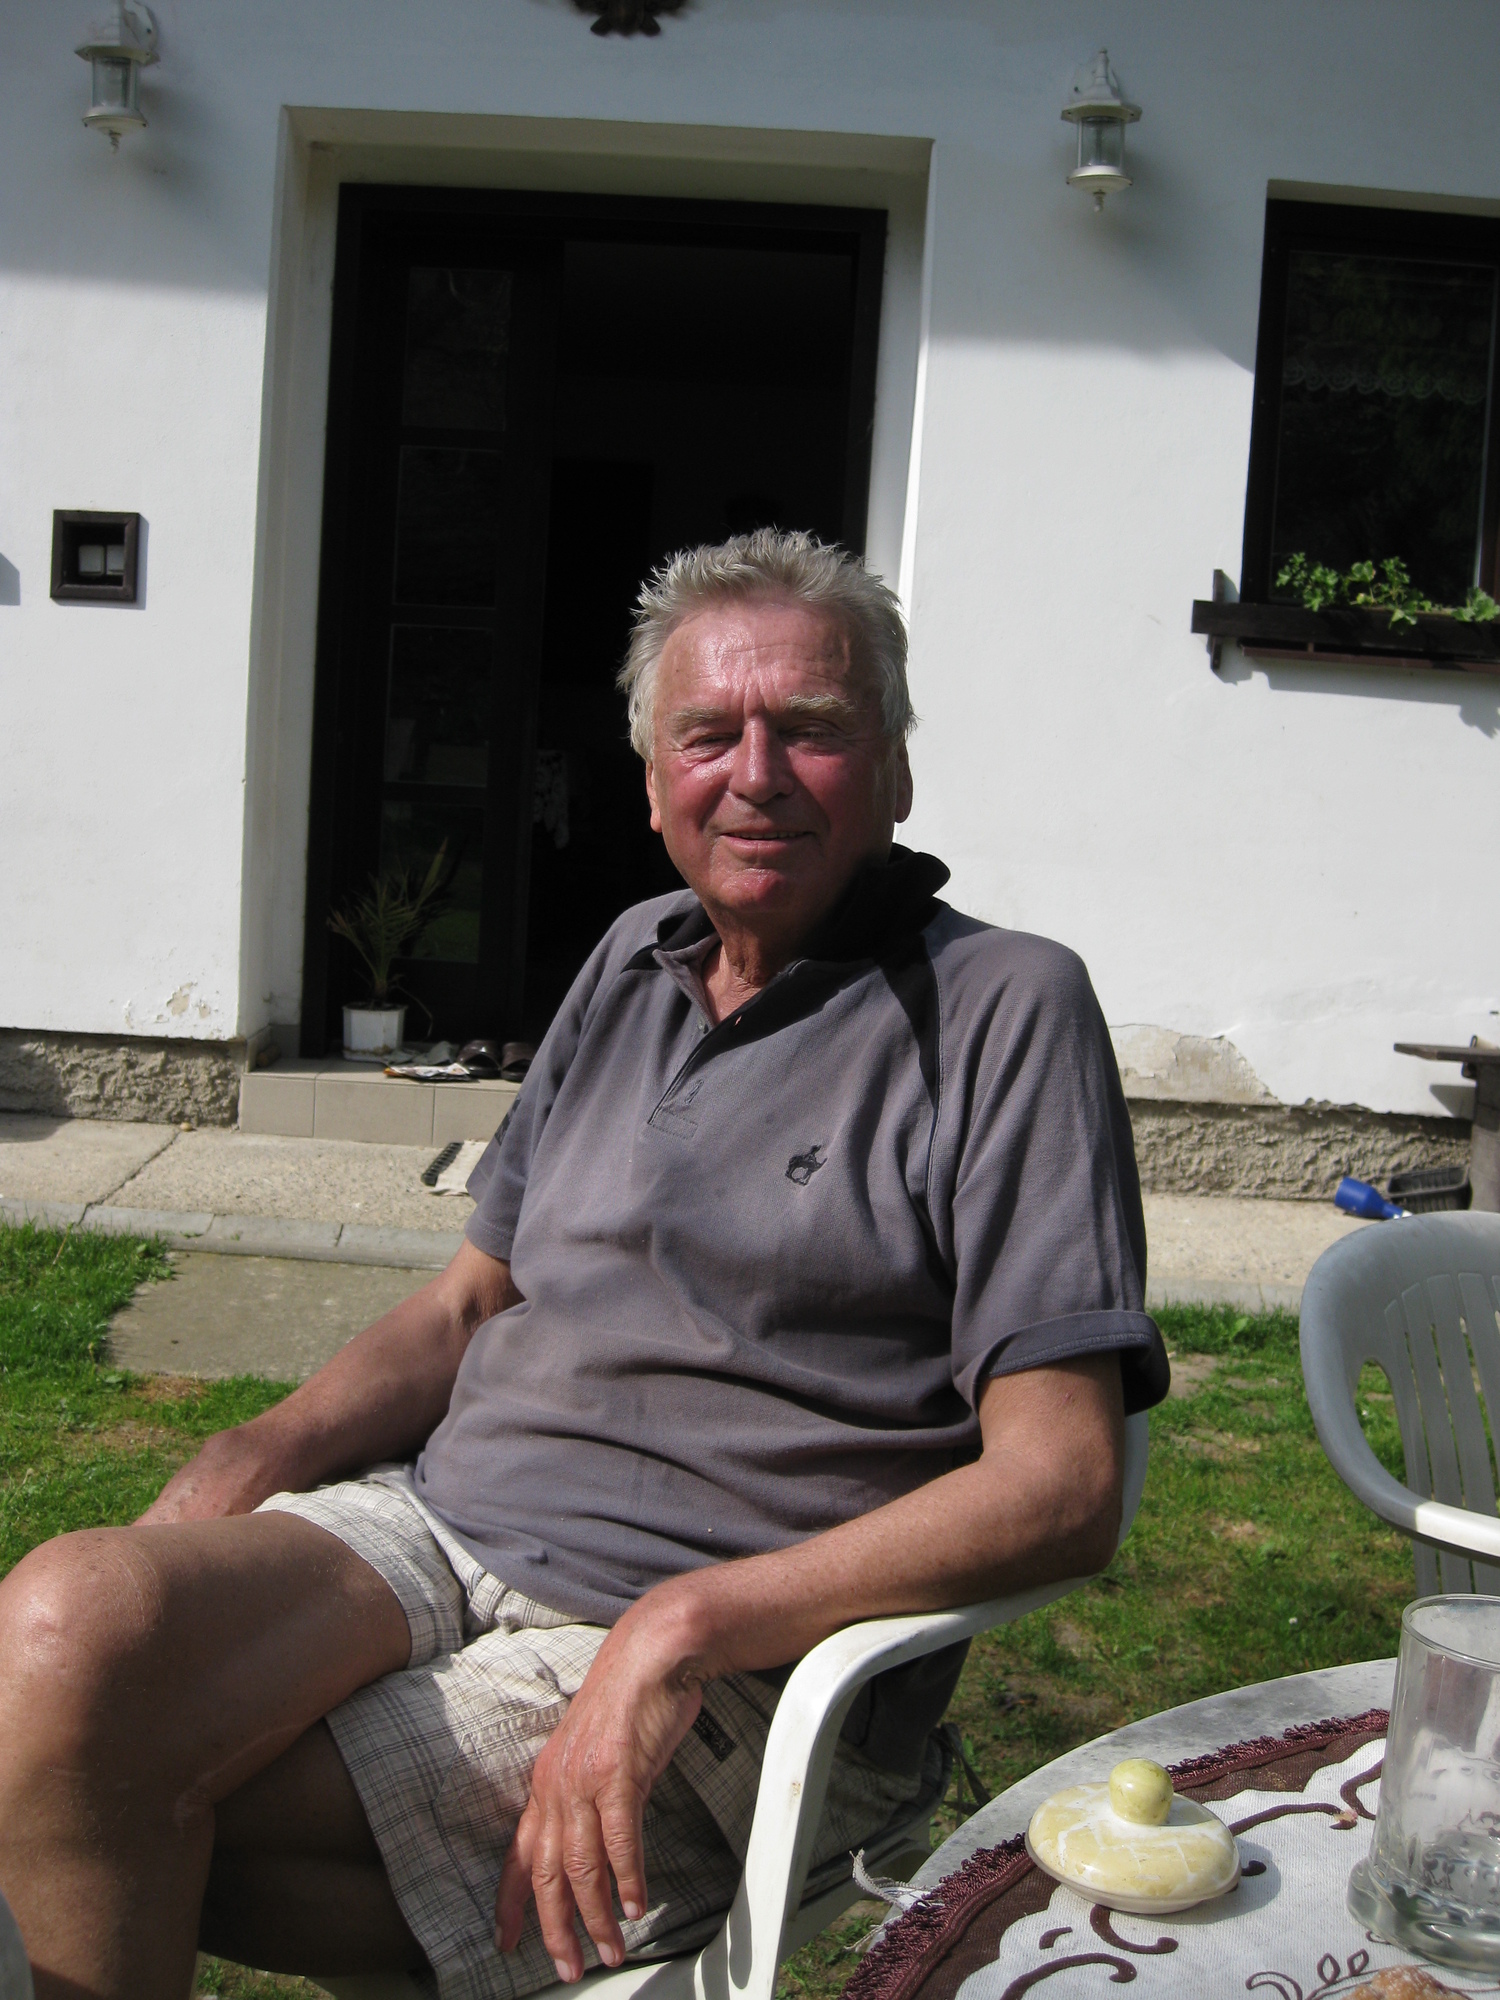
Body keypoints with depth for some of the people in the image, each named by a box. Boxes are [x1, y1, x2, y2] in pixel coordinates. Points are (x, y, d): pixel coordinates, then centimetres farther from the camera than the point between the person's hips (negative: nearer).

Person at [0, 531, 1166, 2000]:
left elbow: (1058, 1489, -13)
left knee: (124, 1826, -22)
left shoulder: (1003, 1010, -6)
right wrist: (258, 1454, 1)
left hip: (744, 1664, -5)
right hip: (438, 1523, 6)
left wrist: (684, 1624, -22)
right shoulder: (637, 958, 15)